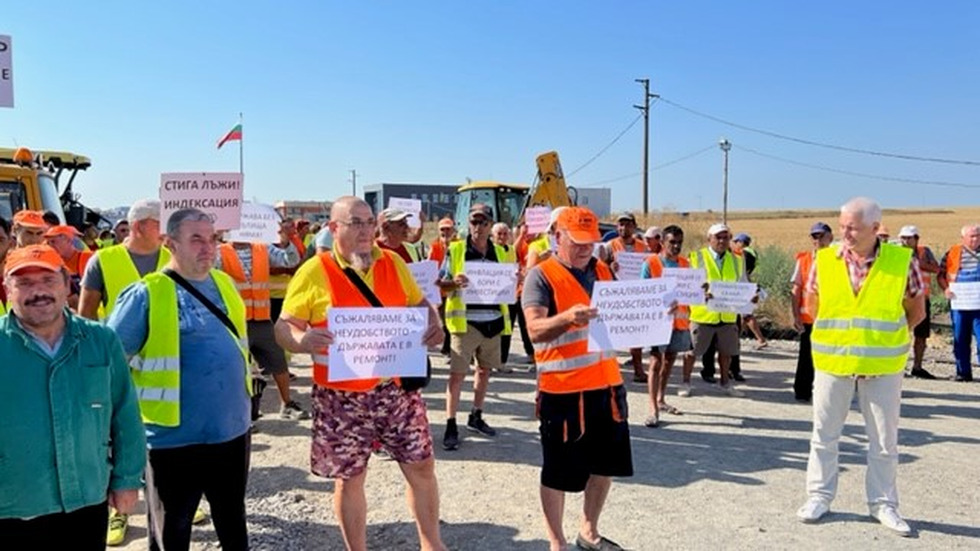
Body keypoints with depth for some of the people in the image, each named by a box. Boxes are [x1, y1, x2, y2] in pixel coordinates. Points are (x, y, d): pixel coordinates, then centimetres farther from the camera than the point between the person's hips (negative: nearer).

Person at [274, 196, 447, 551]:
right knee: (348, 478, 10)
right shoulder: (314, 272, -8)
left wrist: (434, 325, -6)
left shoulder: (393, 263, 4)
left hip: (396, 387, 4)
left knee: (422, 466, 11)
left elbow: (419, 305, 15)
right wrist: (303, 340, -28)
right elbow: (283, 327, -6)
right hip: (342, 396, -3)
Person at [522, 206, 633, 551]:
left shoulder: (602, 271, 10)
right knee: (559, 471, 5)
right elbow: (535, 329, -21)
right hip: (563, 389, -6)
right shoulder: (541, 276, -10)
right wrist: (568, 317, -39)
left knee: (605, 464, 17)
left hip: (607, 383, 7)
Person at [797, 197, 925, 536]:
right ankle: (819, 496, 24)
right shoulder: (824, 260, -4)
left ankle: (883, 503, 27)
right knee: (824, 433, 9)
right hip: (832, 360, 1)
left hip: (883, 365, 0)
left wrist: (885, 336, -3)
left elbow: (916, 311, 4)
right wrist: (834, 334, 2)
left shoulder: (902, 261, -7)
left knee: (885, 438, 11)